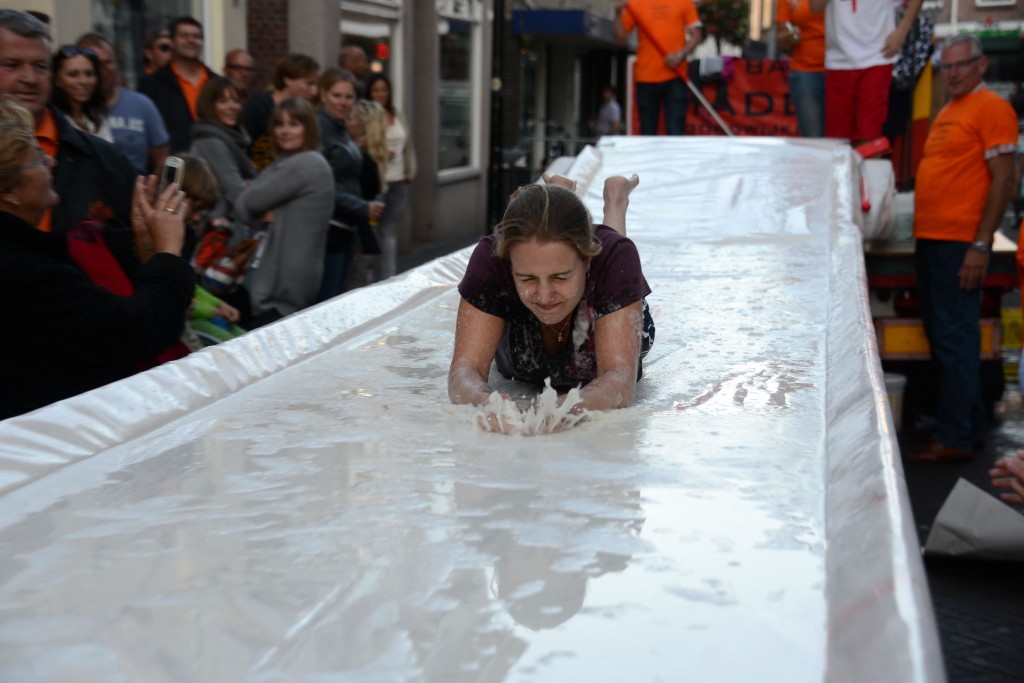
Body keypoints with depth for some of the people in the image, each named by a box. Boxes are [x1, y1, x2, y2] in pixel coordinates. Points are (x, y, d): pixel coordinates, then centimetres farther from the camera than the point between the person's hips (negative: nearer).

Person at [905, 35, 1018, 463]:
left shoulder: (991, 108, -7)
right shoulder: (947, 112, 20)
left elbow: (1003, 179, -13)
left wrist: (981, 245, -18)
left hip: (960, 244, -9)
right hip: (931, 239, 9)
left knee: (955, 340, -7)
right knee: (941, 336, 13)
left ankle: (953, 439, -2)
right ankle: (969, 423, 23)